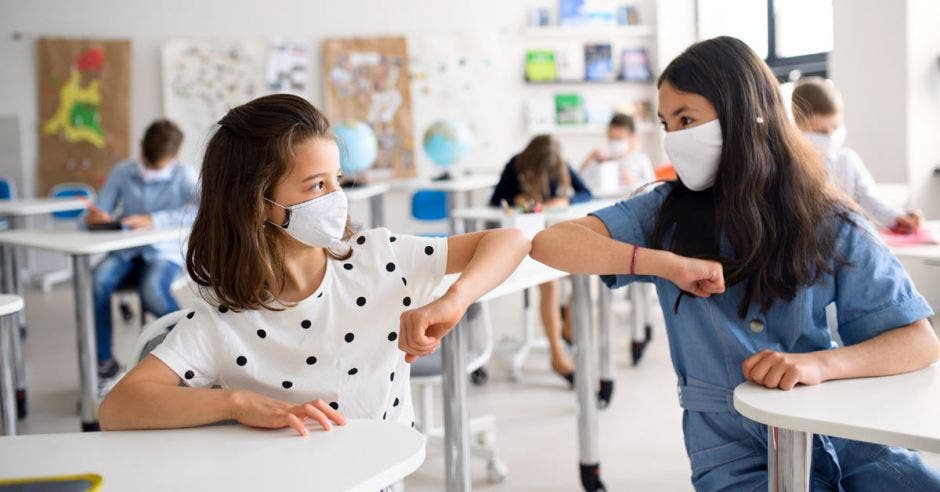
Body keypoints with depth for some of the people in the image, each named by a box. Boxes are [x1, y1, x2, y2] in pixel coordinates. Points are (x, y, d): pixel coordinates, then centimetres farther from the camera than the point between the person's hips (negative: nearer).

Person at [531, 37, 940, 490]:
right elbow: (550, 244, -10)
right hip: (738, 452, -1)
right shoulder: (665, 215, 2)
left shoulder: (830, 223, 1)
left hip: (840, 432, 1)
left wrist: (819, 363, -21)